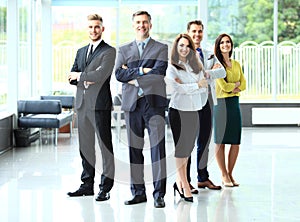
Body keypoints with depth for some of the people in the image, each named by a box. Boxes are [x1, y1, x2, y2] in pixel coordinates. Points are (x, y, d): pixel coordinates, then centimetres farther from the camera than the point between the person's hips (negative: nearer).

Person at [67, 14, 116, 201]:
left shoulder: (109, 51, -2)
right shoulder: (81, 52, 19)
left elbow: (101, 75, -15)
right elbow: (72, 77, 12)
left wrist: (79, 76, -3)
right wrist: (86, 80, -7)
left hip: (100, 104, -7)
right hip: (83, 105, 7)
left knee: (105, 146, -2)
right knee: (85, 146, 11)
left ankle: (106, 187, 2)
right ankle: (87, 185, 19)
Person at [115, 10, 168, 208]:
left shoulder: (161, 49, 8)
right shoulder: (124, 50, 17)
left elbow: (159, 73, -7)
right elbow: (119, 74, 2)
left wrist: (132, 78, -5)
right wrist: (141, 70, -9)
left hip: (154, 102, -3)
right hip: (132, 103, 3)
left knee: (158, 146, -7)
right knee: (134, 149, 4)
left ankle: (159, 194, -5)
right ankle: (138, 192, 12)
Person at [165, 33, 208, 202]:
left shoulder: (196, 66, 13)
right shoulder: (171, 67, -1)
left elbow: (204, 88, 3)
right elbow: (179, 88, -13)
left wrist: (185, 86, -11)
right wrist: (197, 85, -3)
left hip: (194, 111, 5)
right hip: (179, 111, -5)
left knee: (188, 148, 8)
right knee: (181, 148, -1)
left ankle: (179, 182, 19)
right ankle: (184, 184, 5)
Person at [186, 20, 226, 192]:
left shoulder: (210, 55, 17)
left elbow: (223, 72, 2)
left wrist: (206, 73, -16)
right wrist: (211, 70, -14)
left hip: (208, 102, 6)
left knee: (204, 141, 12)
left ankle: (203, 178, 22)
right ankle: (185, 181, 2)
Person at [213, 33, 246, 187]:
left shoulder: (236, 64, 16)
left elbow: (243, 85, 9)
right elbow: (223, 86, -10)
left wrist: (232, 88, -8)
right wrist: (236, 84, 5)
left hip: (235, 103, 6)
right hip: (221, 104, -6)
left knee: (236, 142, 4)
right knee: (220, 141, -2)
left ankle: (230, 174, 16)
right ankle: (224, 176, 8)